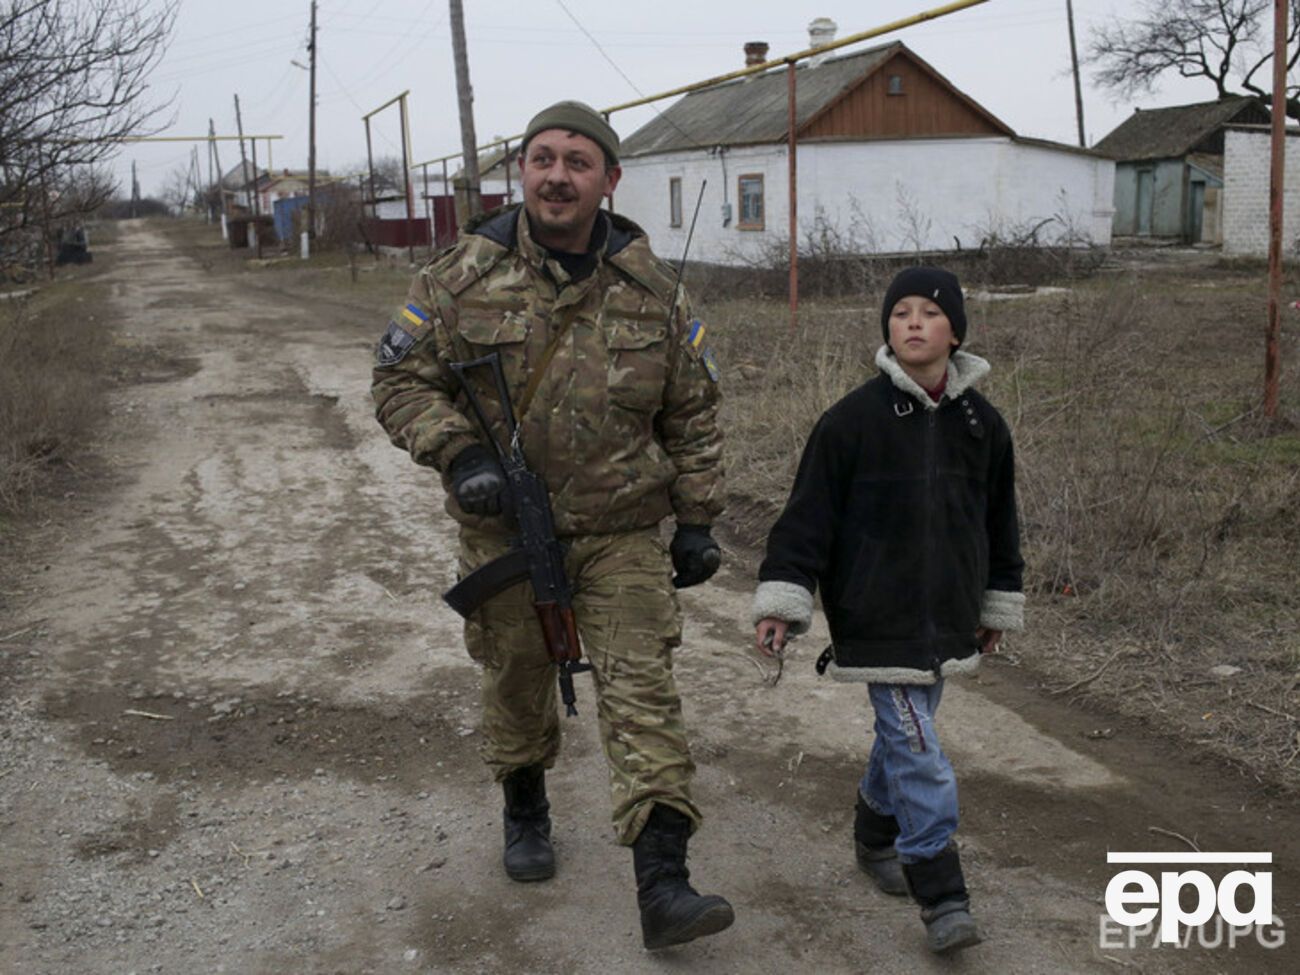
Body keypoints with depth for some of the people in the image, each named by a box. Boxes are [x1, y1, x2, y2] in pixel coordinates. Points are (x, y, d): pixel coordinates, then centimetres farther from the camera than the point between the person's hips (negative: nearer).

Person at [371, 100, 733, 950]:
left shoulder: (651, 287, -1)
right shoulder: (466, 274, -6)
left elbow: (692, 412, 7)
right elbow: (401, 380, 0)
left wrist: (697, 518, 3)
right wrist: (458, 453, -18)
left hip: (621, 530, 0)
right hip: (505, 528, 1)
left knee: (642, 689, -8)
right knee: (515, 682, 16)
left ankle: (663, 880, -7)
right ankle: (526, 809, 43)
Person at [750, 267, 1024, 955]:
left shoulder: (981, 423, 5)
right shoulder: (853, 419, -9)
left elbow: (999, 522, 16)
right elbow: (808, 514, -7)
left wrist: (998, 605, 21)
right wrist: (781, 600, -11)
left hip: (948, 618, 5)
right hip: (877, 619, -5)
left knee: (904, 735, 18)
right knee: (916, 748, -7)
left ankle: (877, 834, 42)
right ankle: (942, 899, 1)